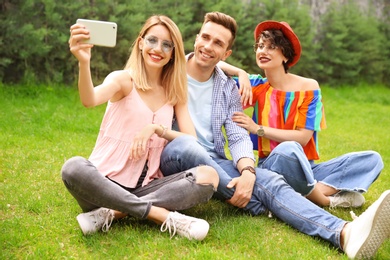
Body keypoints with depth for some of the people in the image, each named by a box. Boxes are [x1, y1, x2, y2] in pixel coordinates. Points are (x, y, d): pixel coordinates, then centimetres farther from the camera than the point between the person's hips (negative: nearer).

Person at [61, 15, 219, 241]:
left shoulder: (175, 93, 10)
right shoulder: (124, 79, -1)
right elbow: (90, 100, -24)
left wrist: (156, 128, -14)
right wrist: (84, 62, -43)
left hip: (146, 187, 3)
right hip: (107, 182, -3)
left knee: (209, 176, -21)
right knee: (74, 168, -35)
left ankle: (112, 213, -22)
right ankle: (167, 217, -29)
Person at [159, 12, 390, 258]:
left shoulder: (228, 88, 8)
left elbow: (239, 138, -1)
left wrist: (247, 171, -23)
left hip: (215, 163, 3)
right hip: (173, 157, -3)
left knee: (270, 181, -24)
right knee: (186, 144, -39)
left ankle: (344, 233, -47)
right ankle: (264, 206, -24)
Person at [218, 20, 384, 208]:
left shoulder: (308, 87, -1)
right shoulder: (257, 87, 3)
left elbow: (303, 137, -8)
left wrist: (257, 129, -13)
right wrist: (242, 74, -12)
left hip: (305, 169, 2)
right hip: (272, 167, -2)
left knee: (372, 159, -16)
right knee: (288, 149, -38)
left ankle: (304, 196, -29)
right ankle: (328, 201, -15)